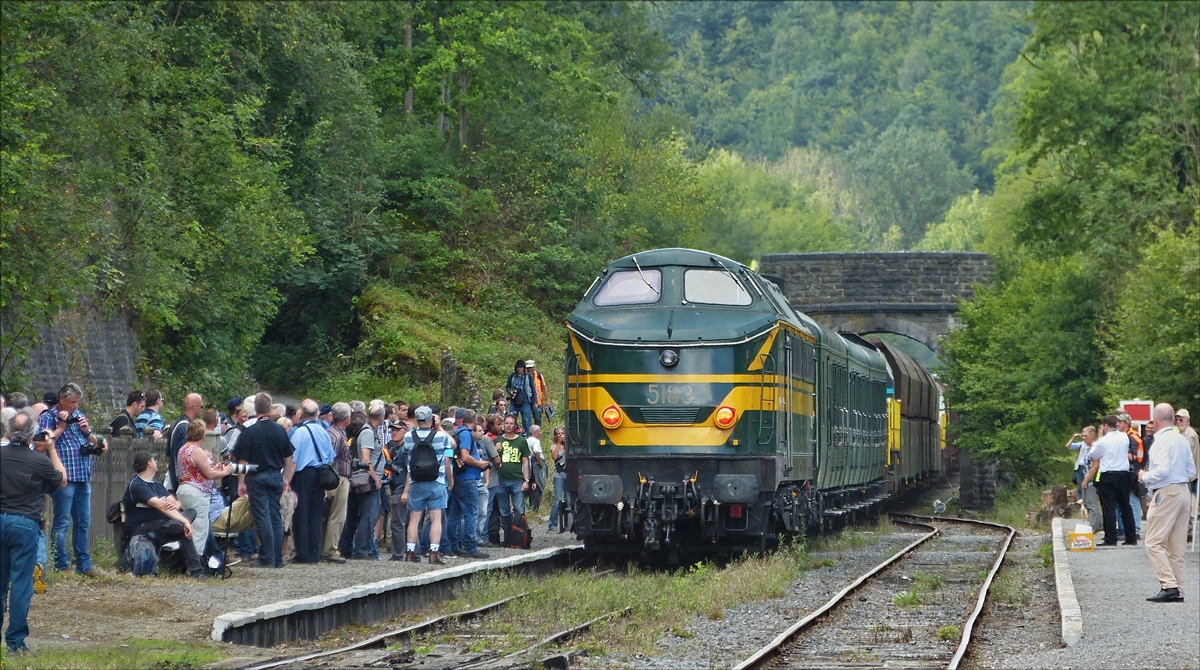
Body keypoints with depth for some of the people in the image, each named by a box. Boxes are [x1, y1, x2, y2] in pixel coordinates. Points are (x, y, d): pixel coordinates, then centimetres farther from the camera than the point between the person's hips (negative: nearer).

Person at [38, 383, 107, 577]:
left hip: (83, 477, 7)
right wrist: (61, 425, -15)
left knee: (83, 523, 10)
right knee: (62, 522, -5)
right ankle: (61, 566, -2)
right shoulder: (48, 417, -3)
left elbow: (95, 444, 19)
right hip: (64, 478, -7)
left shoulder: (79, 415, 17)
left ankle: (84, 564, 16)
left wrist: (87, 431, 0)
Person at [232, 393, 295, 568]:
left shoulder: (250, 432, -10)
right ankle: (278, 558, 12)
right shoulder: (280, 430, 2)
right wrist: (286, 479, 18)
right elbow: (288, 457, 9)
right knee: (276, 518, 10)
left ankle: (267, 558, -3)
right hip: (276, 477, 4)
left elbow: (243, 460, -10)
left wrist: (241, 482, -3)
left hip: (257, 477, -4)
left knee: (263, 519, -3)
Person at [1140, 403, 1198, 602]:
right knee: (1177, 546, 10)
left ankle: (1169, 585, -17)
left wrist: (1145, 477, -7)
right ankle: (1178, 590, 10)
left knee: (1154, 543, -7)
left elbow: (1163, 469, -23)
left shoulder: (1161, 440, -12)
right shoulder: (1182, 440, 13)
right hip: (1183, 491, 9)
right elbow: (1191, 472, 16)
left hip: (1166, 493, -9)